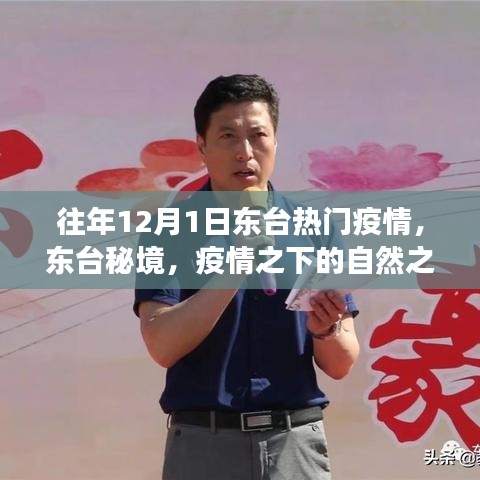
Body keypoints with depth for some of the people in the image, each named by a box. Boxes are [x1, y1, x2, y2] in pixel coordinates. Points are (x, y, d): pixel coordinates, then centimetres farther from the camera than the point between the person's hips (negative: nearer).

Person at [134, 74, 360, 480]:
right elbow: (163, 346, -14)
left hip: (296, 443, 2)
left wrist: (326, 329, -18)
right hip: (203, 445, -1)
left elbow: (341, 365, 3)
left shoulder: (315, 230, 2)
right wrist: (234, 269, -22)